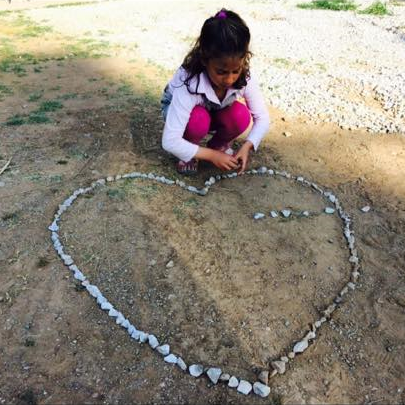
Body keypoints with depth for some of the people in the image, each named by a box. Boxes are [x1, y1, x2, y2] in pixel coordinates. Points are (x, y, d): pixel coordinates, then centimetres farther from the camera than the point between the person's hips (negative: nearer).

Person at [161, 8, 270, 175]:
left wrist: (246, 146, -34)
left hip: (216, 113, 3)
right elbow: (169, 142, -42)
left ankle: (219, 144, 3)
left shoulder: (244, 78, -29)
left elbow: (262, 118, -17)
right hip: (178, 108, -3)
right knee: (198, 119, -37)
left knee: (240, 115, -28)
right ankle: (189, 152, -5)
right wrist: (212, 156, -38)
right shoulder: (188, 84, -40)